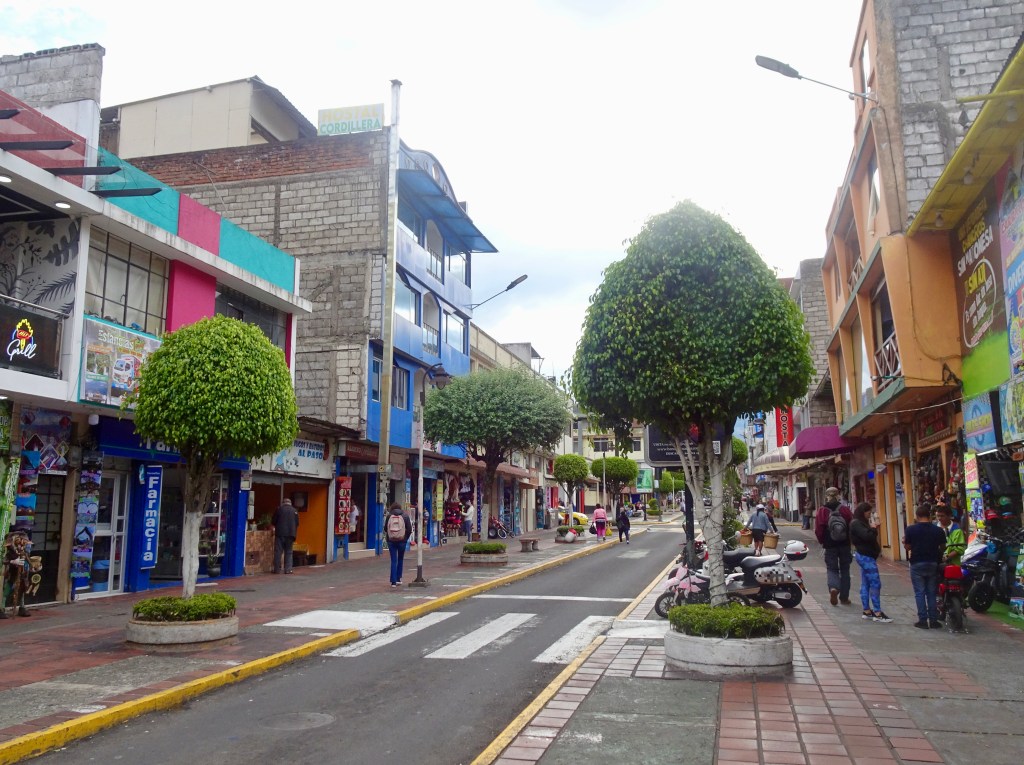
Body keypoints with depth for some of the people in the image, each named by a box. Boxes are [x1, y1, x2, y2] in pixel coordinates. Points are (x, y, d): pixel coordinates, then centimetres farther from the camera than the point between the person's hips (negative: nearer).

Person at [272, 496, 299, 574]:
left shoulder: (279, 509, 0)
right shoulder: (295, 511, 7)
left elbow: (273, 521, 4)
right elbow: (297, 524, 9)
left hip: (280, 533, -2)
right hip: (291, 534, 2)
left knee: (278, 552, 3)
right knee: (288, 552, 9)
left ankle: (277, 570, 4)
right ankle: (288, 569, 4)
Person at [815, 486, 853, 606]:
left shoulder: (822, 511, -8)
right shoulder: (845, 509, -5)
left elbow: (818, 530, -9)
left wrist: (822, 542, 7)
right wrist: (849, 539, 11)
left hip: (830, 546, -1)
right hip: (845, 545, 1)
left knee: (832, 569, 10)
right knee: (844, 570, 13)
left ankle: (833, 587, -18)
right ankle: (844, 597, 16)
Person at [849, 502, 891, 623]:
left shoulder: (861, 523, 17)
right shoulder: (856, 524, -15)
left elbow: (869, 536, 17)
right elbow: (867, 536, -26)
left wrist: (873, 528, 1)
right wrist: (873, 528, -9)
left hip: (865, 556, 10)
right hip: (866, 557, -10)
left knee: (865, 584, 11)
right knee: (875, 584, -10)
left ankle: (866, 611, 16)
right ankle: (877, 613, -9)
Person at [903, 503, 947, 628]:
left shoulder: (910, 529, -9)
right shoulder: (938, 530, -3)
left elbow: (907, 547, -6)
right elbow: (943, 547, 4)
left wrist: (904, 541, 14)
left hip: (917, 564, -2)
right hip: (933, 564, 2)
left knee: (920, 593, 3)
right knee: (932, 593, 9)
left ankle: (923, 620, 2)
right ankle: (933, 620, 11)